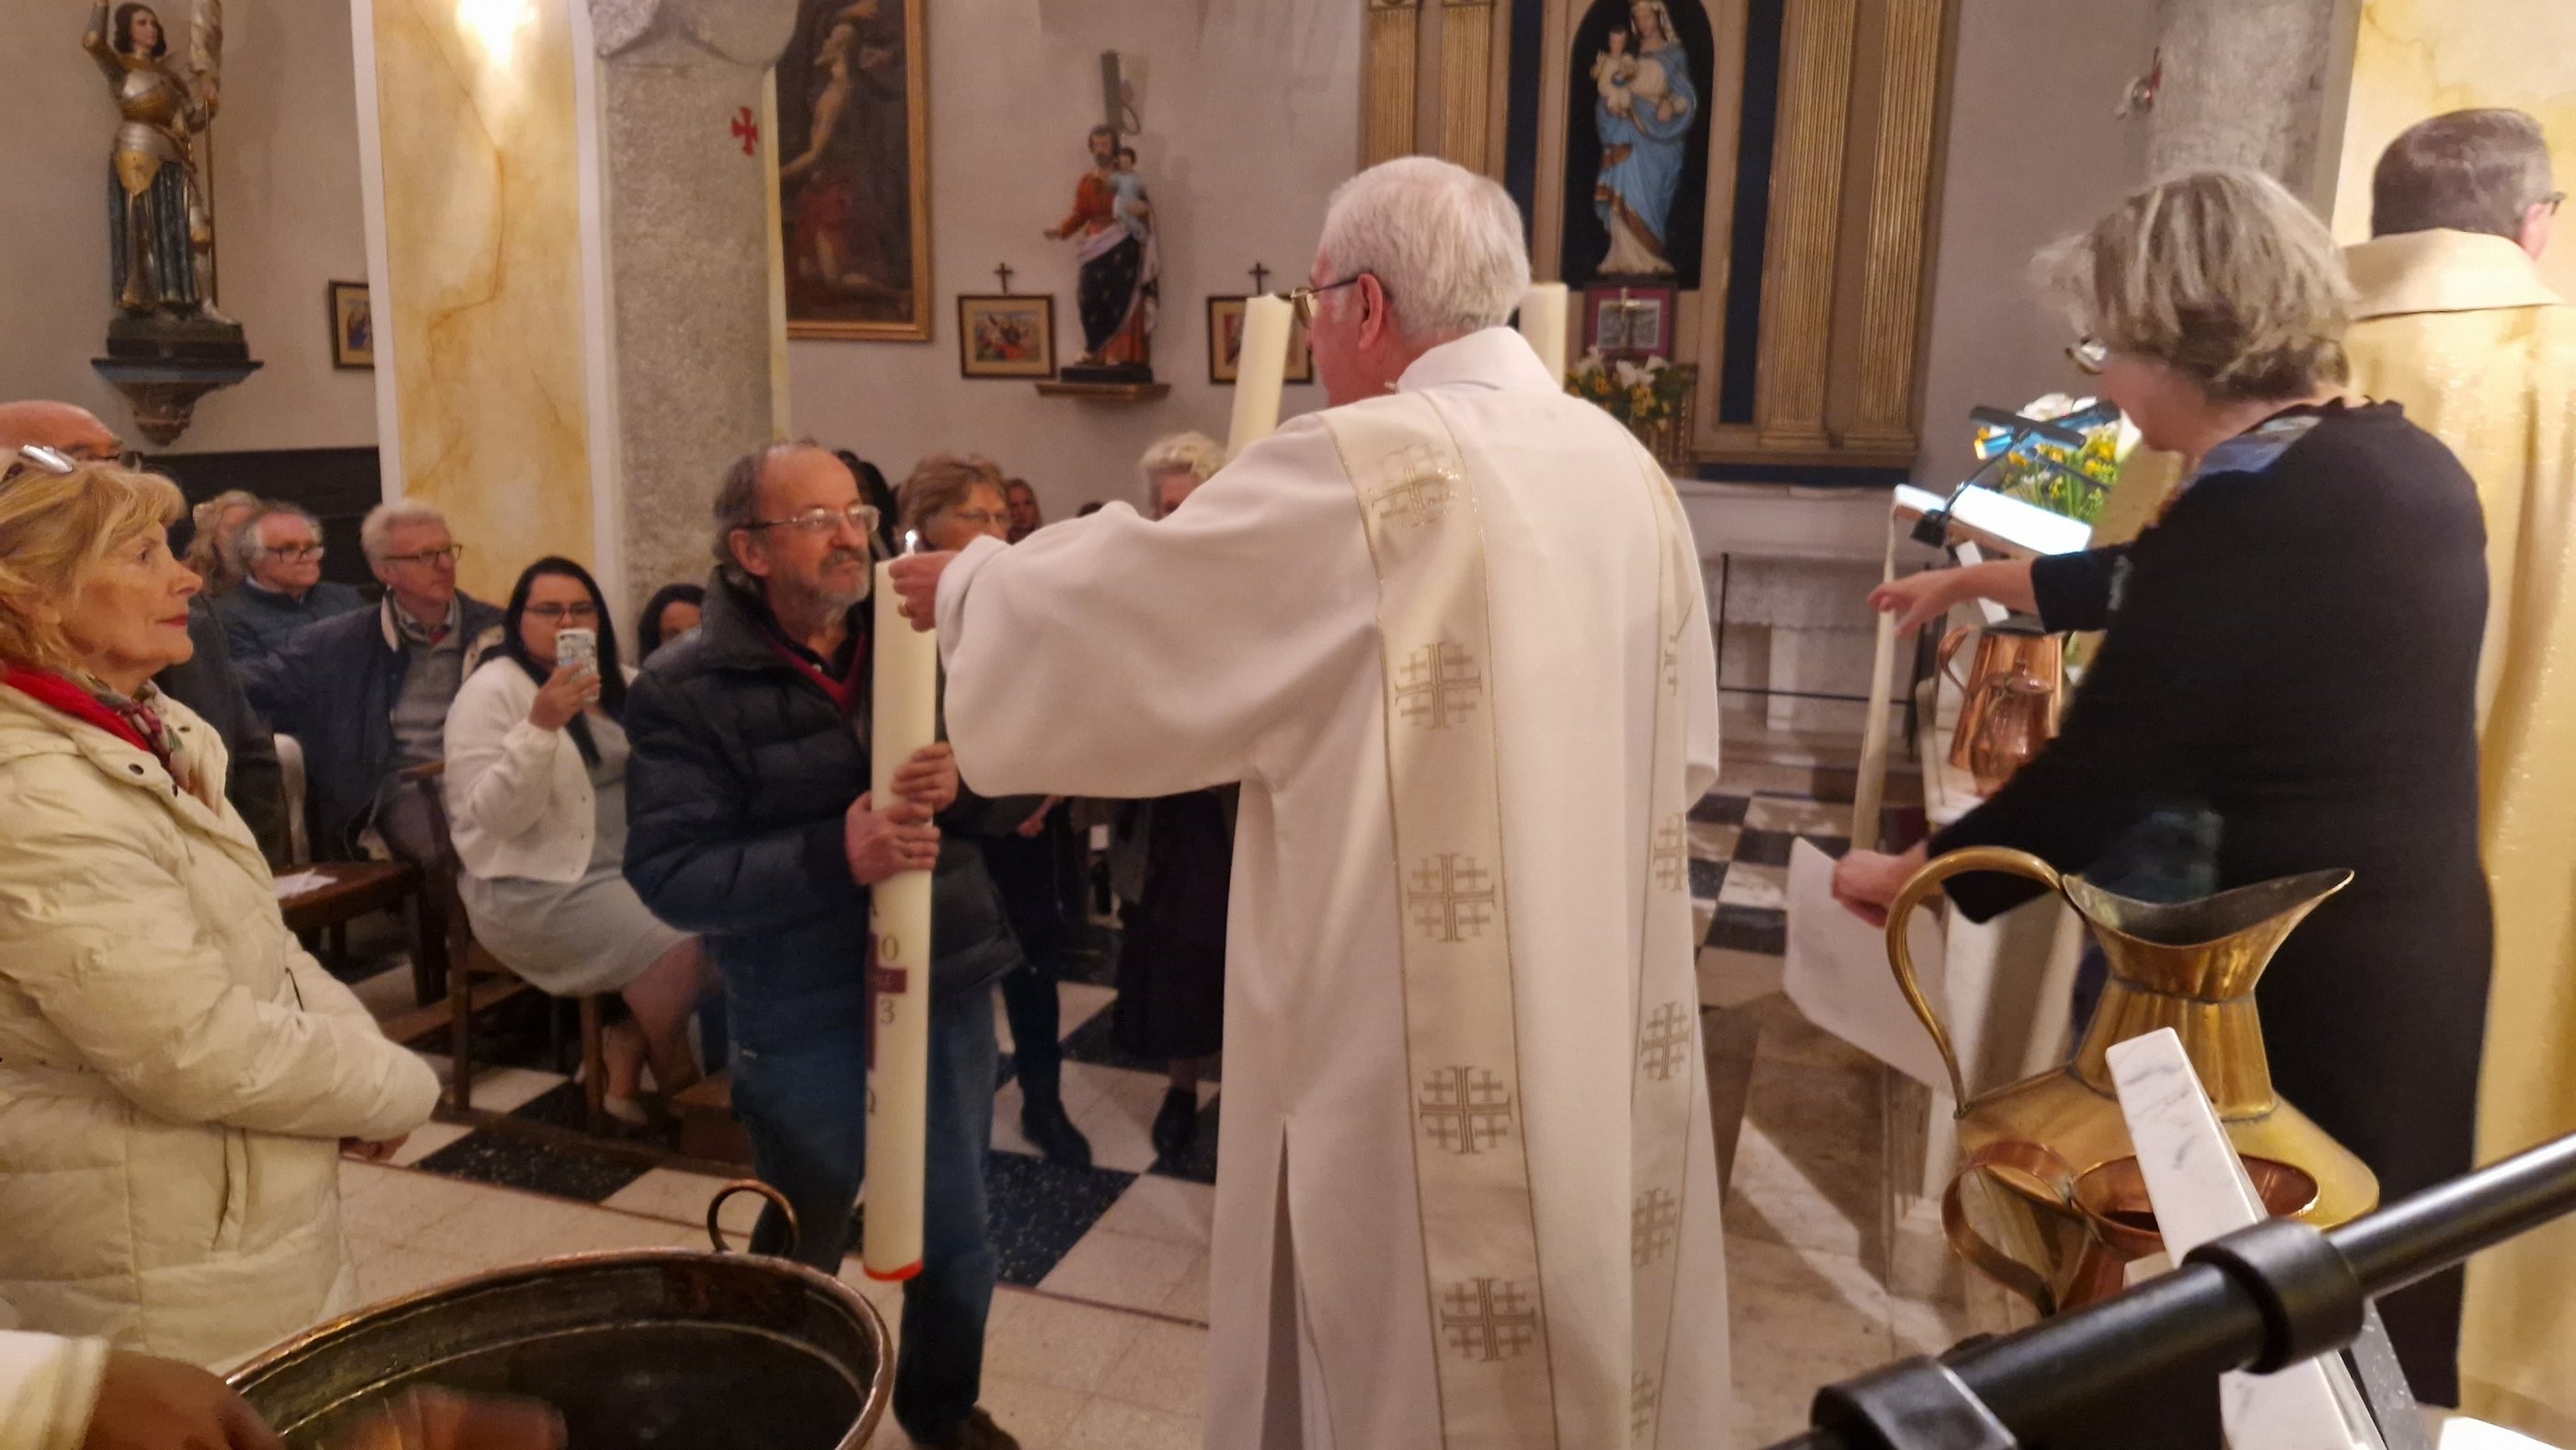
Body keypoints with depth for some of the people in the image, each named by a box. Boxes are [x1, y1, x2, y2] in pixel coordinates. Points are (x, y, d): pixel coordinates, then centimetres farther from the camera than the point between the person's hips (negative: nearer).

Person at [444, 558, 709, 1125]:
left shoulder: (619, 684, 12)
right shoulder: (492, 690, -8)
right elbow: (496, 817, -19)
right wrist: (542, 725, -29)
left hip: (627, 869, 7)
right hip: (537, 886, -7)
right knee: (679, 951, -23)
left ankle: (629, 1051, 1)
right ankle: (677, 1082, 4)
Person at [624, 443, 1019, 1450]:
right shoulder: (687, 691, -10)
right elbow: (669, 876, -18)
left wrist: (966, 778, -24)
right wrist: (837, 854, -29)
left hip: (947, 986, 4)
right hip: (804, 1016, -3)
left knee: (956, 1230, 19)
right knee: (800, 1250, 18)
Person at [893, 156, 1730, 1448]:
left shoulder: (1362, 471, -18)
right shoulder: (1627, 471, 4)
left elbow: (1106, 615, -10)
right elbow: (1683, 751, 12)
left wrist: (970, 585, 9)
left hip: (1426, 1058, -7)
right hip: (1608, 1041, 7)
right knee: (1595, 1346, 23)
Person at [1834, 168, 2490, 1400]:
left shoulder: (2245, 520, -25)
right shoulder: (2405, 461, 4)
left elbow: (2090, 781, -20)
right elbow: (2155, 589, 17)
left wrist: (1907, 875, -5)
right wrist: (1973, 581, 28)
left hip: (2307, 987, -8)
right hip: (2425, 946, 9)